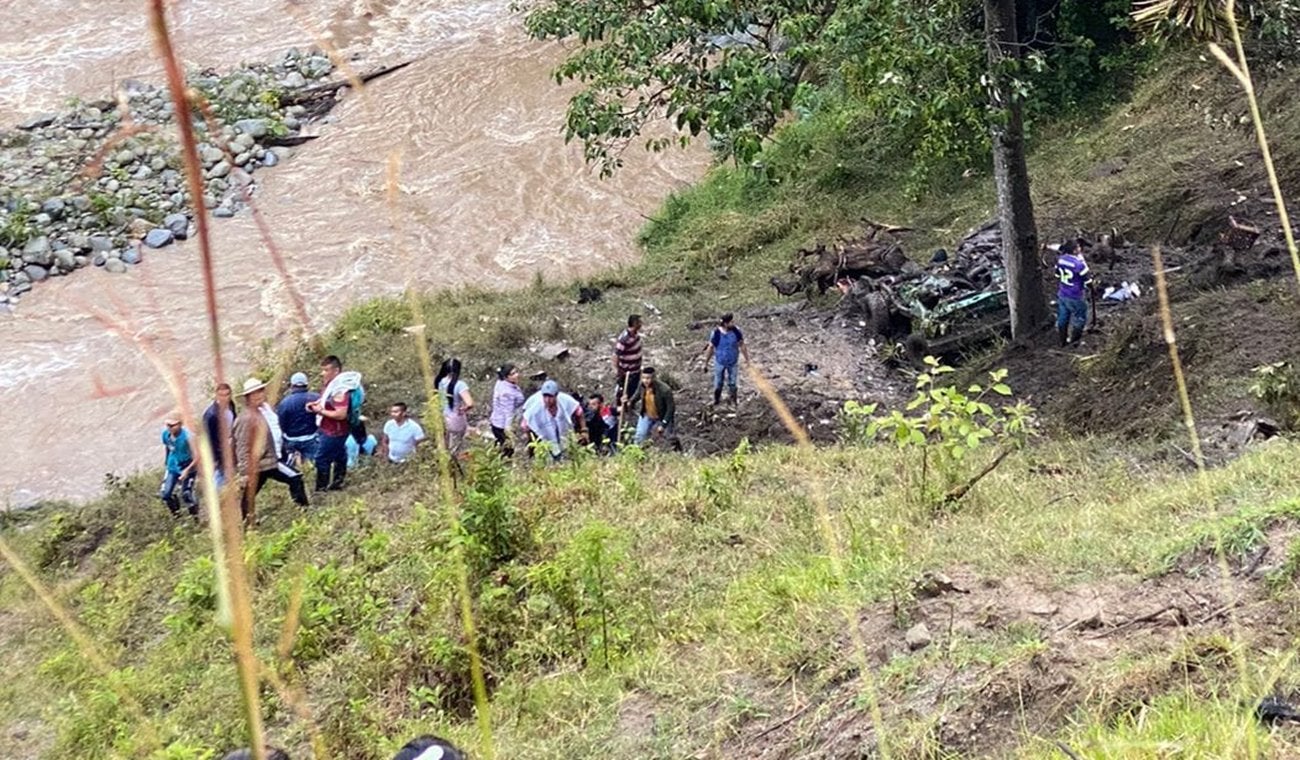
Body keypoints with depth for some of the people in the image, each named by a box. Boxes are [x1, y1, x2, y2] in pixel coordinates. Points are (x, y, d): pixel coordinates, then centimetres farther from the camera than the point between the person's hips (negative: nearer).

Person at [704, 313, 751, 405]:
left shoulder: (736, 331, -19)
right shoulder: (716, 333, -24)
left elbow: (742, 345, -6)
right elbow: (710, 348, -11)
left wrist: (747, 359, 0)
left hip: (733, 362, 1)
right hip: (719, 362, -1)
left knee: (732, 382, 15)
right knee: (718, 383, 14)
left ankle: (731, 398, 37)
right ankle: (716, 399, 37)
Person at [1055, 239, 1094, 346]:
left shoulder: (1060, 259, -5)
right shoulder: (1079, 264, -26)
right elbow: (1088, 283, -18)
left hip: (1061, 295, 7)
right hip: (1075, 298, -7)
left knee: (1062, 318, 18)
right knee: (1079, 319, 14)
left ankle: (1063, 341, 31)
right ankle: (1073, 340, 21)